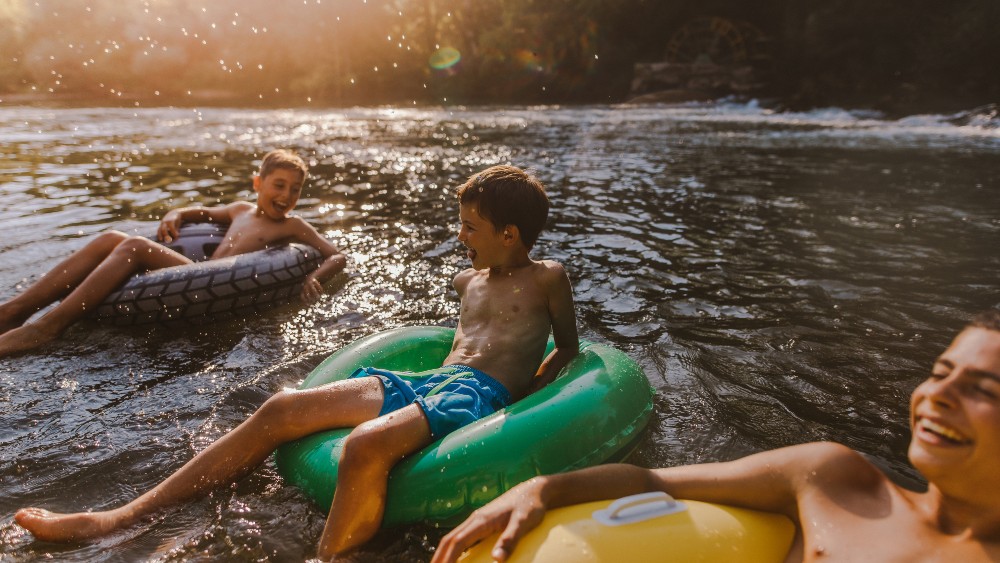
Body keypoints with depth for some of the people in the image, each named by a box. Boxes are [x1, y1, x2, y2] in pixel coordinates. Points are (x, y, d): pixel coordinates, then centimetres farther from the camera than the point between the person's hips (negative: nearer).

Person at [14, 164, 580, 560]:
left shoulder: (546, 277, 6)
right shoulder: (467, 279, 25)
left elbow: (569, 346, 8)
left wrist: (524, 395, -3)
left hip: (477, 392, -7)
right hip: (425, 382, 7)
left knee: (366, 444, -39)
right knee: (280, 410, -7)